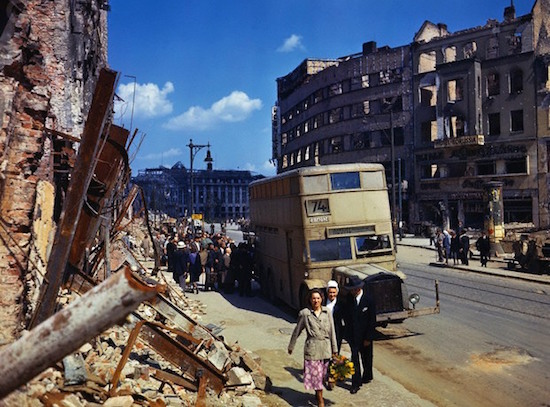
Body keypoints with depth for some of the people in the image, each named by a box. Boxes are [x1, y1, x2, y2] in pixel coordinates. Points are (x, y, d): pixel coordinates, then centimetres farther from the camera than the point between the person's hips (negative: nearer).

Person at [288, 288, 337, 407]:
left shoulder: (327, 312, 2)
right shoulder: (304, 313, -4)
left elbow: (332, 331, 6)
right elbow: (297, 331, 5)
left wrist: (334, 349, 6)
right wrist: (291, 347, 12)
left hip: (326, 347, 3)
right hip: (312, 348, -3)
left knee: (322, 373, 13)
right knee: (315, 374, 0)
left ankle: (318, 393, 37)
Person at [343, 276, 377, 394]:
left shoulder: (368, 301, -17)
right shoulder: (349, 298, -6)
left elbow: (372, 321, -12)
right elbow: (346, 315, 5)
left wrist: (368, 338, -11)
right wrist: (348, 331, 1)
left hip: (364, 336, -2)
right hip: (353, 335, 2)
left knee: (366, 357, 17)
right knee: (355, 357, 0)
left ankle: (367, 376, 40)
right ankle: (356, 383, 7)